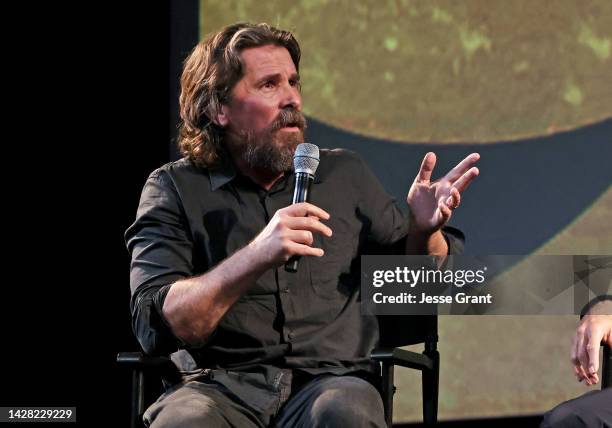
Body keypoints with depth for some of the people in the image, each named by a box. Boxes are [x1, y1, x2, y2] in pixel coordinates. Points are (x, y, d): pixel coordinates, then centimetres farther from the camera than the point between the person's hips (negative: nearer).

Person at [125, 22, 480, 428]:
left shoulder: (345, 174, 14)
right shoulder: (175, 188, 6)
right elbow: (154, 325, -7)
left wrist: (425, 231, -3)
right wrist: (255, 258, -20)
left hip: (331, 380, 2)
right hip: (221, 385, -2)